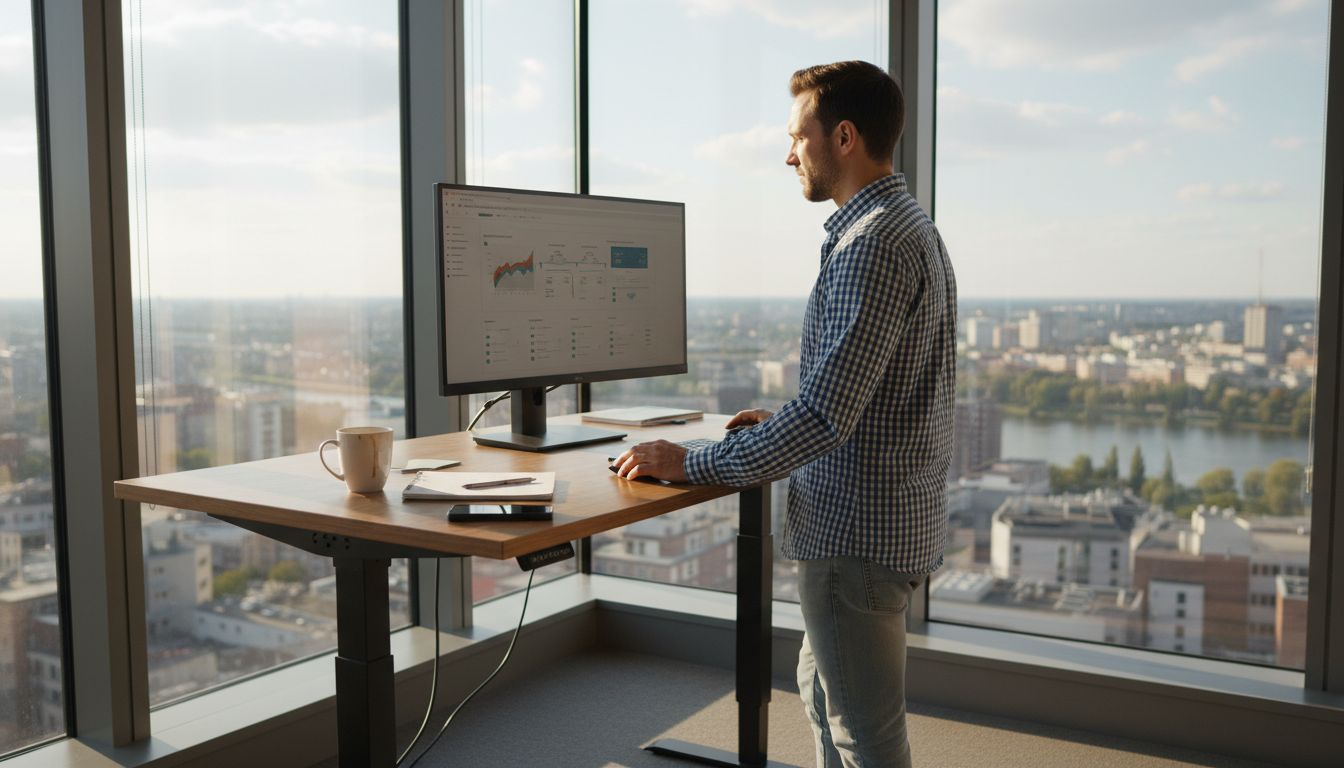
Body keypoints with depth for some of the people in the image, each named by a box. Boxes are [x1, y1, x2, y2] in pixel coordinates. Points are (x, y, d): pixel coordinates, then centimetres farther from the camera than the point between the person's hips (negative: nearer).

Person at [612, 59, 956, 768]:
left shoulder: (873, 243, -21)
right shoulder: (908, 226, 14)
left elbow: (828, 414, -26)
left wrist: (692, 464, -19)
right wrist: (783, 425, 17)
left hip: (859, 531, -11)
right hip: (894, 516, 11)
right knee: (822, 692, 25)